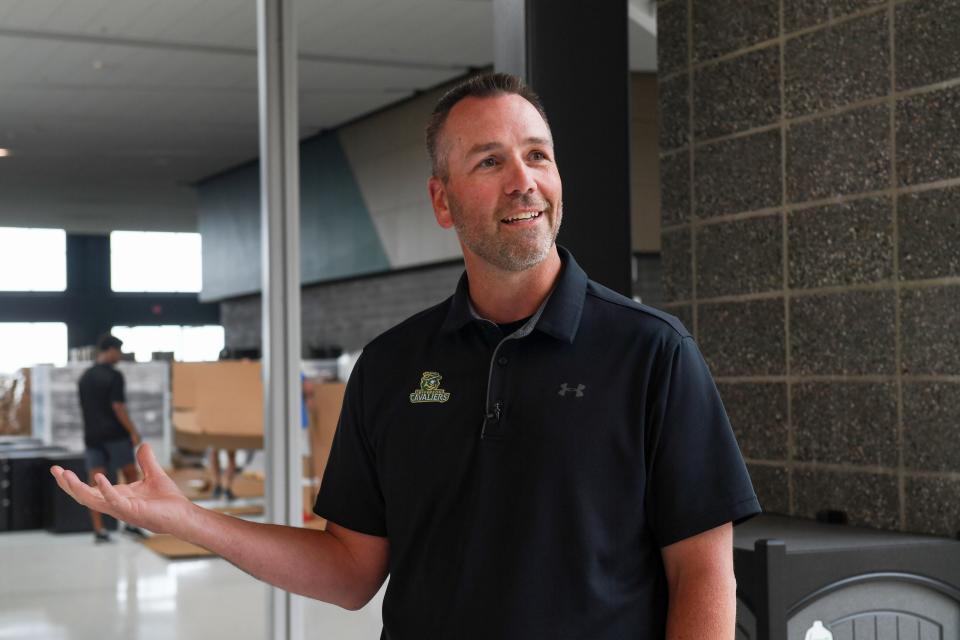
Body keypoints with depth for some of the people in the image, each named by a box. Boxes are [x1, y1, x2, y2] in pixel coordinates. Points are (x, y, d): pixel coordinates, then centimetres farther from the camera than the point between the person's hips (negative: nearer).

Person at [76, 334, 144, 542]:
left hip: (92, 436, 6)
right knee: (131, 475, 10)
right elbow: (118, 407, -16)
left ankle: (99, 529, -1)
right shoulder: (114, 376, -10)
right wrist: (133, 431, -12)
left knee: (95, 484, 2)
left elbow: (84, 408, 16)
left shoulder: (84, 377, 12)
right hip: (115, 435, -6)